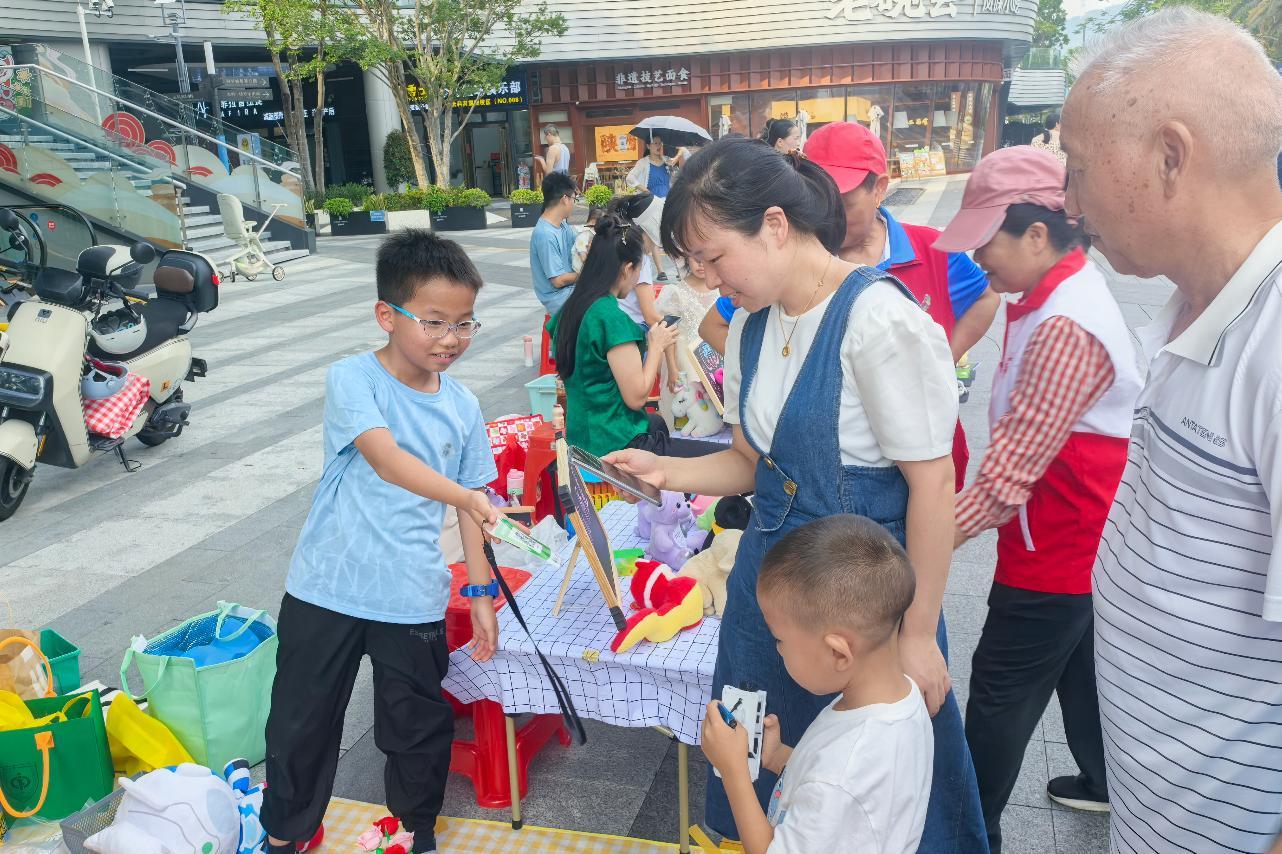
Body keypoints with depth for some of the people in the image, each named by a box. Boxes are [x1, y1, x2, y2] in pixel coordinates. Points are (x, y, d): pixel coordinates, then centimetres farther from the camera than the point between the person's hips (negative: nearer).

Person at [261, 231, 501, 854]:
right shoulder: (352, 378, -12)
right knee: (300, 724, 14)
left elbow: (471, 505, 7)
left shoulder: (463, 406, 1)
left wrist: (483, 592, 5)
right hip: (325, 590, -2)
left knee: (419, 730, 14)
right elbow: (386, 456, -29)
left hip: (414, 600, 3)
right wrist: (467, 497, -42)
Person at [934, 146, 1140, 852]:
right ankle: (1104, 782, 48)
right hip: (1081, 532, 10)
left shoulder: (1066, 329, -30)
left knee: (1001, 690, 4)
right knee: (1077, 661, 26)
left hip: (1059, 542, -10)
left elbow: (1006, 475, -33)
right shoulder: (1064, 293, 3)